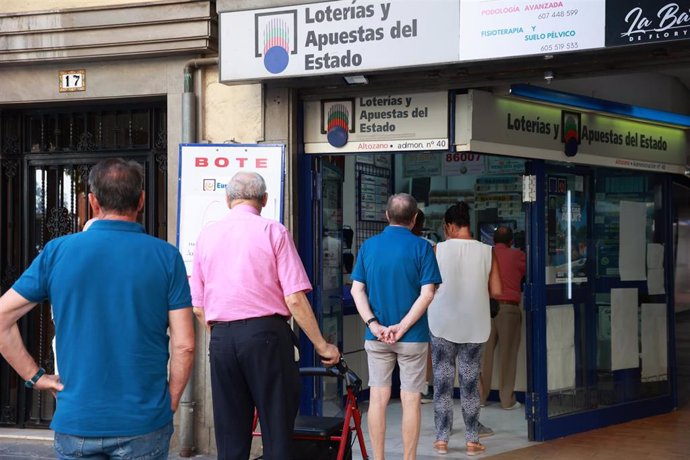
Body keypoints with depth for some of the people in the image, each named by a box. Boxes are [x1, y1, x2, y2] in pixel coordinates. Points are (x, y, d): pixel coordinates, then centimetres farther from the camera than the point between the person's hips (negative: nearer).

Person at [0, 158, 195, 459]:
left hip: (76, 421, 1)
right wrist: (170, 404, 6)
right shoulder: (166, 257, -4)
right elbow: (184, 346, -6)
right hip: (144, 423, -1)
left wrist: (34, 376, 6)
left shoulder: (57, 252, -1)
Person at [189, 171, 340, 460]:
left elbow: (197, 307, 10)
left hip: (221, 338, 4)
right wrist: (321, 345, 0)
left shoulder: (207, 235, 10)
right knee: (277, 431, 2)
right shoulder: (273, 231, -2)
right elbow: (295, 299, -8)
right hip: (266, 333, -4)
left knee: (230, 437, 9)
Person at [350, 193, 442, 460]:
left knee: (378, 398, 9)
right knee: (410, 401, 4)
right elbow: (427, 294, -13)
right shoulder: (421, 247, -6)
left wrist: (374, 325, -9)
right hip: (413, 337, -3)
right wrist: (402, 327, -13)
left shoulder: (368, 246, 4)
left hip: (376, 337, 3)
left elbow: (357, 290, -2)